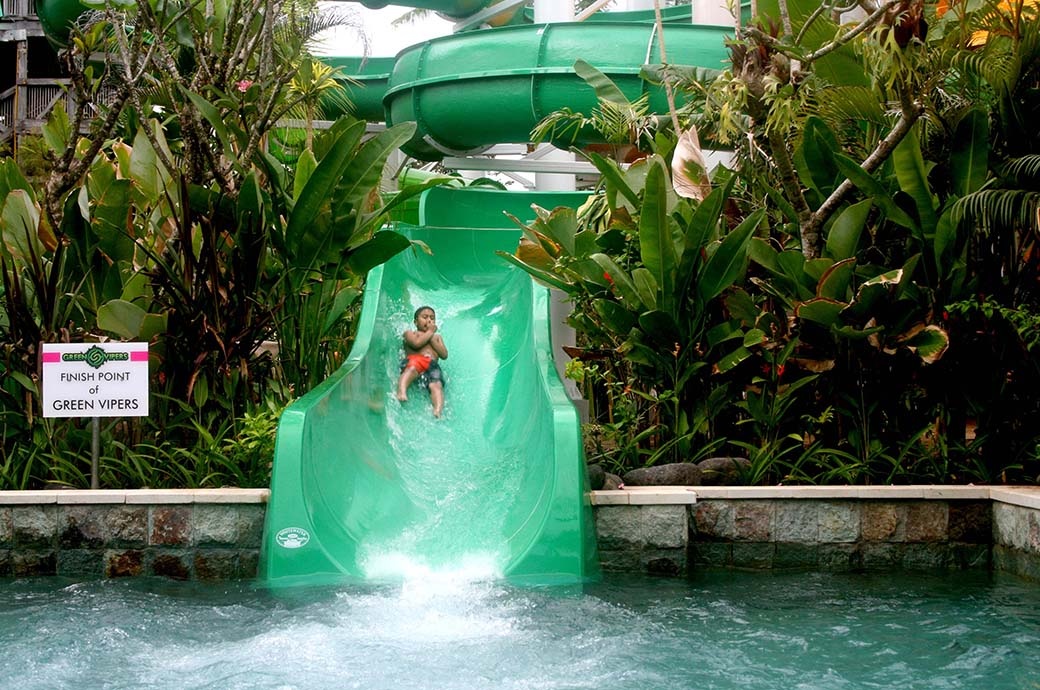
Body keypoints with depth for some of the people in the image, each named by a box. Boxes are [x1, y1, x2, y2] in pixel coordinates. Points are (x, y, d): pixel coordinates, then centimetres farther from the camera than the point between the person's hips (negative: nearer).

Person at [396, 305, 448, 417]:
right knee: (411, 369, -41)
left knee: (436, 385, -30)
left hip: (432, 365, 2)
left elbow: (444, 355, 19)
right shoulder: (410, 333, 26)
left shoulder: (437, 337, 38)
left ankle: (437, 411, -55)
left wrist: (432, 338, 15)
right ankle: (401, 392, -65)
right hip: (413, 359, -2)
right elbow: (416, 343, 0)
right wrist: (430, 332, 15)